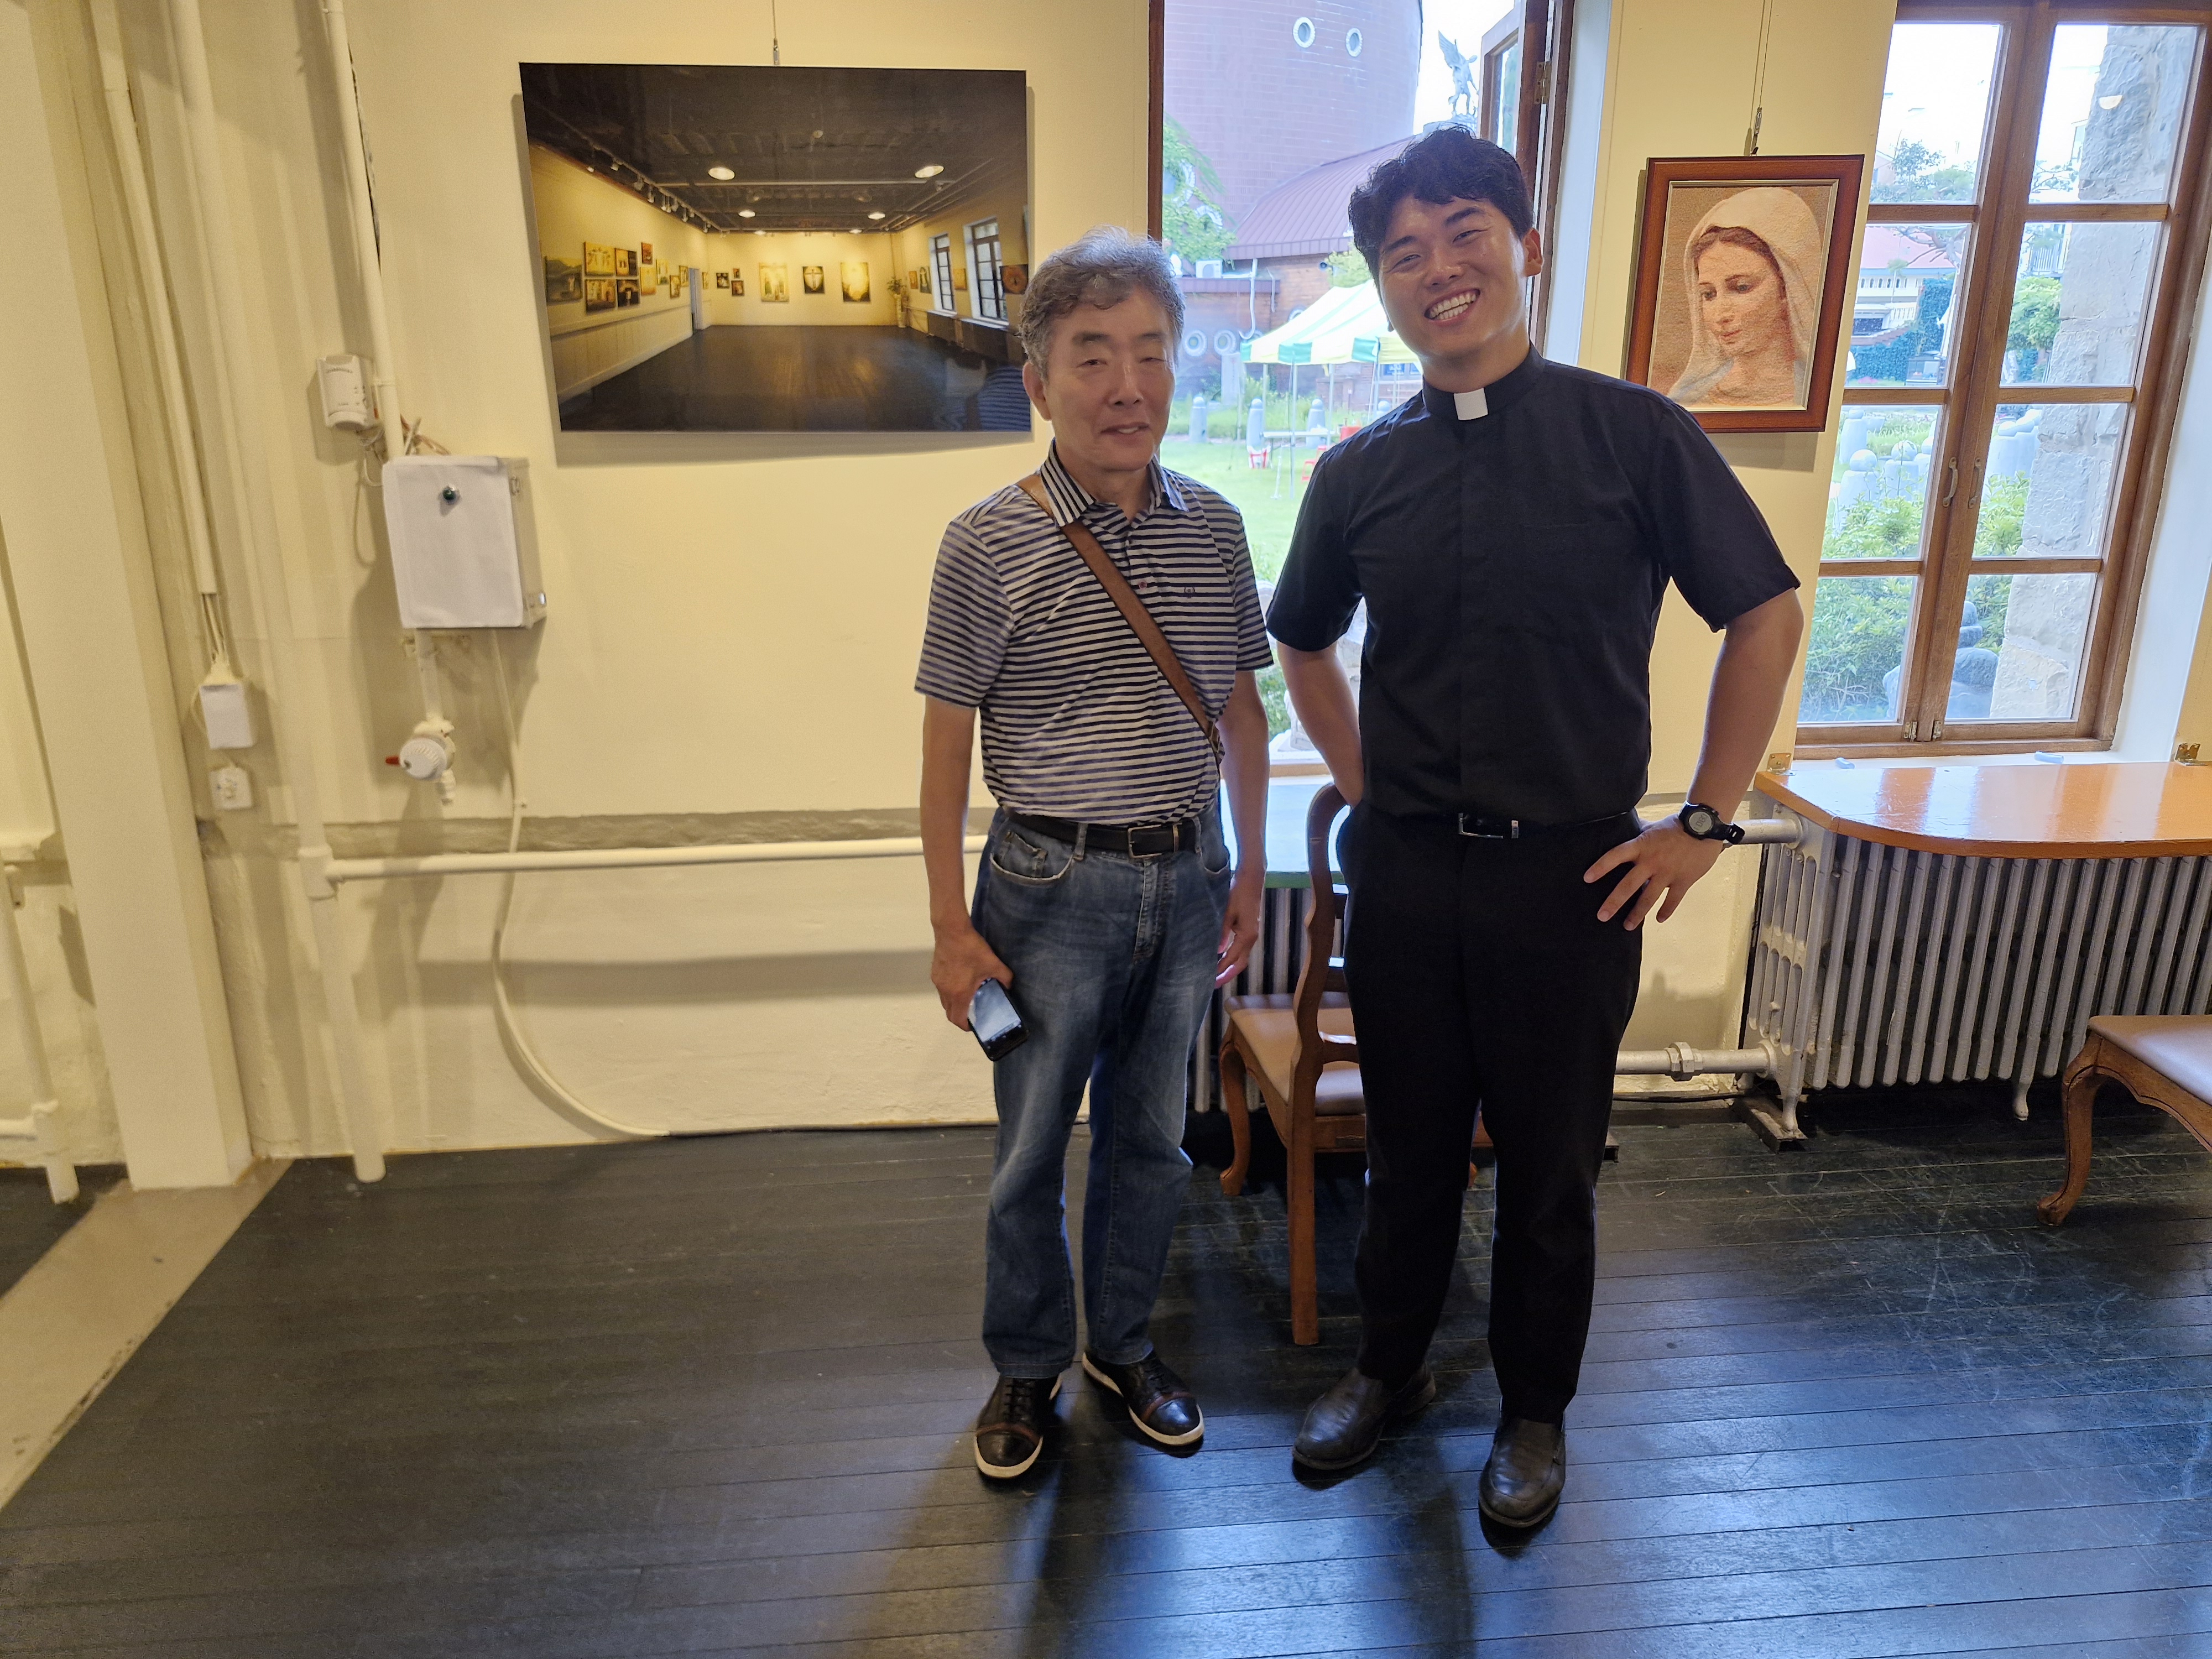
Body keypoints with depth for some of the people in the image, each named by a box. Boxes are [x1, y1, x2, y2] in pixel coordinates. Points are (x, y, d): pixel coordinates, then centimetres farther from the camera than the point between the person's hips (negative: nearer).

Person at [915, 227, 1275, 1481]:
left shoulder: (1214, 528, 1)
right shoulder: (991, 545, -11)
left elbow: (1243, 708, 9)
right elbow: (948, 741, -7)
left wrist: (1250, 870, 9)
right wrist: (952, 926, -7)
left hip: (1185, 880, 4)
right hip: (1052, 888, -3)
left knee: (1150, 1137, 18)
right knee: (1031, 1152, 11)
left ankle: (1126, 1343, 40)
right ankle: (1029, 1366, 35)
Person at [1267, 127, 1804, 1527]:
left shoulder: (1635, 435, -6)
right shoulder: (1360, 474, 3)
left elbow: (1766, 614, -1)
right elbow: (1305, 646, 18)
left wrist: (1706, 823, -4)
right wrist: (1365, 787, 8)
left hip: (1570, 873, -2)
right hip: (1404, 872, 3)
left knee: (1552, 1168, 13)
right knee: (1410, 1150, 17)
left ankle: (1536, 1413, 37)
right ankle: (1391, 1369, 41)